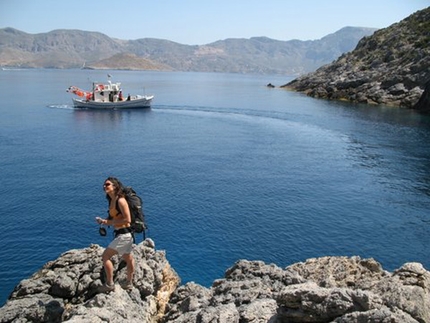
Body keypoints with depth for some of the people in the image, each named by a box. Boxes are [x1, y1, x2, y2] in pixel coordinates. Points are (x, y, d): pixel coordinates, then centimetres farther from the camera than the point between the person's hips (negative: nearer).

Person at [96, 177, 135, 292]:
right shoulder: (112, 201, 9)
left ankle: (110, 284, 6)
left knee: (105, 256, -4)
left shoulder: (120, 200, -18)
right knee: (128, 258, 22)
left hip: (124, 234, -9)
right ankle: (129, 283, 37)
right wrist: (103, 221, -2)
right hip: (122, 234, 9)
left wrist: (112, 222, -16)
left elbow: (127, 219, -22)